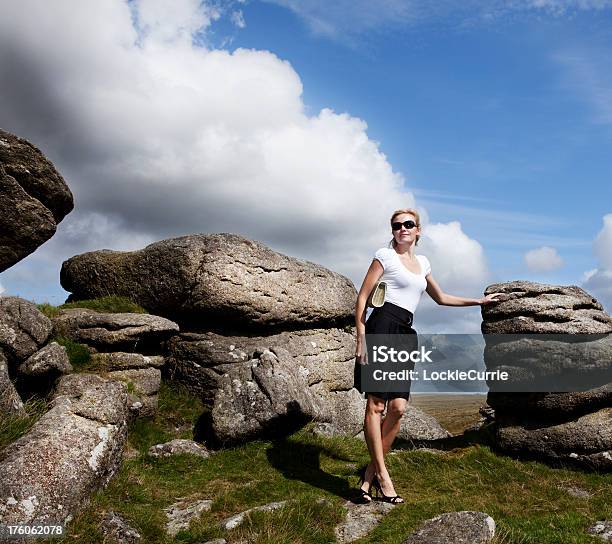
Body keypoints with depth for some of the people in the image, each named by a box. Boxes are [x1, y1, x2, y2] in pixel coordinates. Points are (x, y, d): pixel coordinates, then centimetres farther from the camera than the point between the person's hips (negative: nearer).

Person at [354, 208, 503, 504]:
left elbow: (441, 298, 36)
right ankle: (382, 474, -1)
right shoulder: (385, 255, 5)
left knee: (398, 407, -4)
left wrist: (479, 301, 40)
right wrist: (361, 338, -9)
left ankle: (371, 471, 6)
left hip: (405, 334, 6)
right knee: (375, 404, -8)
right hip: (383, 326, -6)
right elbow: (362, 297, 0)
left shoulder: (422, 262, 24)